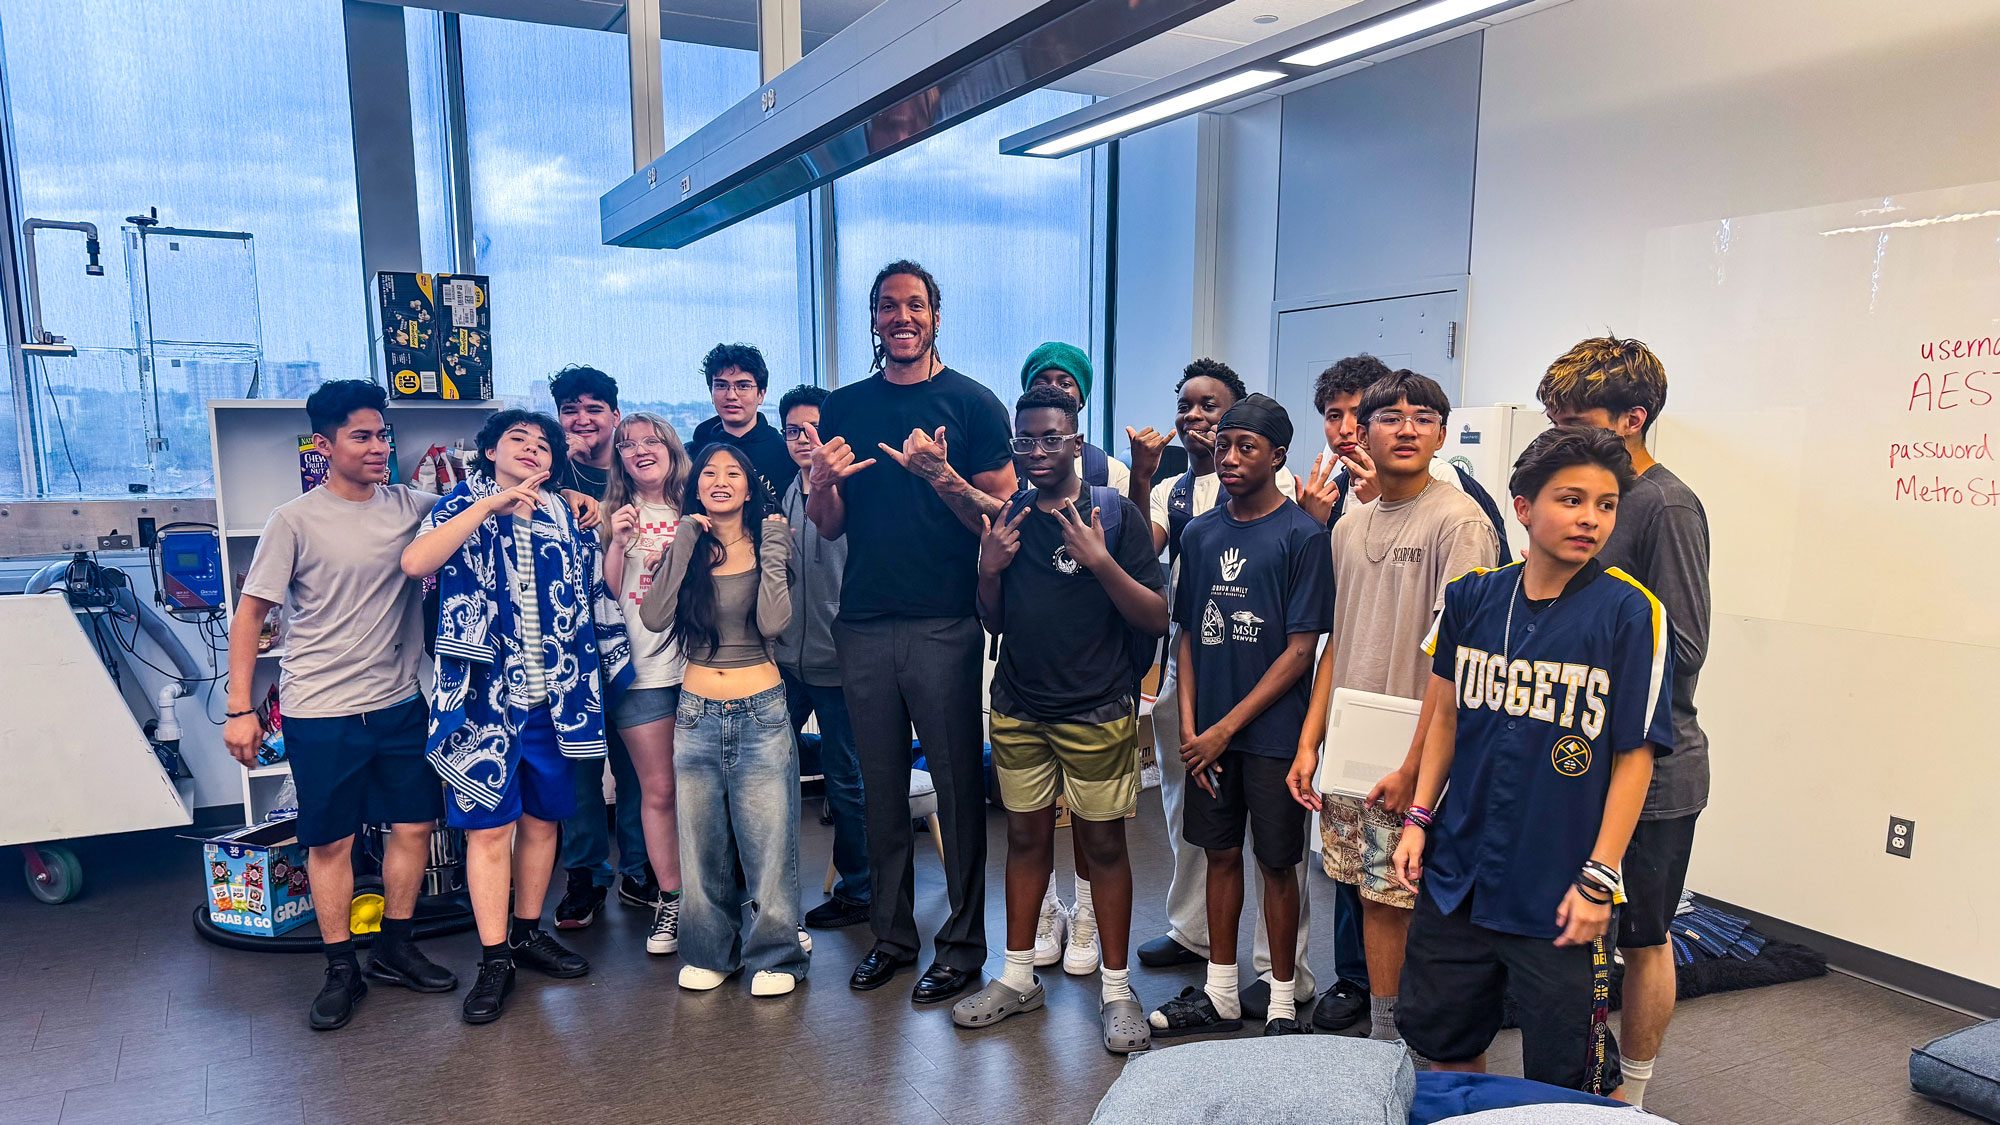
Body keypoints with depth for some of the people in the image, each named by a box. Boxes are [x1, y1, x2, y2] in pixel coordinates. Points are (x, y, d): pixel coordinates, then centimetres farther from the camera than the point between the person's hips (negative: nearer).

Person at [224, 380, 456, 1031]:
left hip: (399, 702, 4)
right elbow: (249, 614, -4)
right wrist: (240, 709, -7)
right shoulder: (296, 521, -8)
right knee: (331, 841, 6)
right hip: (321, 712, -3)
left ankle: (395, 949, 27)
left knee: (414, 825, 9)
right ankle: (341, 970, 21)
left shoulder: (410, 507, 1)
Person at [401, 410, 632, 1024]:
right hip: (486, 696, -4)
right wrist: (491, 504, -23)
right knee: (489, 826, -1)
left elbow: (599, 594, 17)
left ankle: (528, 932, 29)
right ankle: (495, 960, 9)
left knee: (541, 817, 13)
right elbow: (415, 563, -21)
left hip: (553, 697, 4)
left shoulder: (567, 520, 11)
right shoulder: (463, 506, 1)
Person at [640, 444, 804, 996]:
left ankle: (775, 955, 17)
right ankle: (709, 951, 28)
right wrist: (685, 545, -11)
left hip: (762, 714, -2)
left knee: (768, 841, 2)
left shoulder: (769, 546, 0)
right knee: (701, 843, 12)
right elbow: (654, 618, -12)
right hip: (697, 715, 3)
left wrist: (773, 551, -13)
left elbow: (773, 623, -17)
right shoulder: (687, 550, 6)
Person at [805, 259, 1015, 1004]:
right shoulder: (844, 408, 12)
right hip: (863, 626, 4)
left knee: (959, 787, 2)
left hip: (944, 625, -4)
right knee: (881, 788, 11)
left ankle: (963, 942, 14)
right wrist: (824, 482, -8)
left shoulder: (971, 404, 0)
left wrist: (940, 475, -19)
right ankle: (891, 934, 24)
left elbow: (1002, 517, -4)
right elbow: (829, 527, 12)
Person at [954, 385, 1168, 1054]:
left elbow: (1157, 618, -9)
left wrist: (1101, 562, -21)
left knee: (1102, 843, 3)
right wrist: (989, 570, -5)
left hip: (1097, 711, -4)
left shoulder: (1114, 514, -5)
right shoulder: (1008, 519, 7)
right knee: (1026, 836, 12)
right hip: (1019, 710, 4)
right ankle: (1018, 978, 26)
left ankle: (1116, 988, 17)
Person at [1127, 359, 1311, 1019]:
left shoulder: (1271, 483, -1)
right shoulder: (1169, 492, 14)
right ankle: (1191, 930, 36)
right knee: (1185, 804, 18)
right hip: (1183, 661, 6)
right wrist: (1141, 475, -16)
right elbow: (1139, 546, -5)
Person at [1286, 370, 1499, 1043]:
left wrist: (1415, 766, -17)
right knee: (1372, 894, 13)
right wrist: (1309, 743, 10)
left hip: (1418, 758, -6)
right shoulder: (1350, 527, 12)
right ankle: (1381, 1035, 26)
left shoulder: (1459, 521, -10)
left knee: (1415, 903, 0)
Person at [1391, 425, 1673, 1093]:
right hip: (1456, 873, 4)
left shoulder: (1630, 611, -11)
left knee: (1560, 1086, 11)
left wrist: (1599, 878, -12)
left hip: (1557, 894, -3)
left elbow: (1635, 755, -10)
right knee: (1440, 1043, 19)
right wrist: (1419, 818, 7)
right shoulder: (1472, 597, 0)